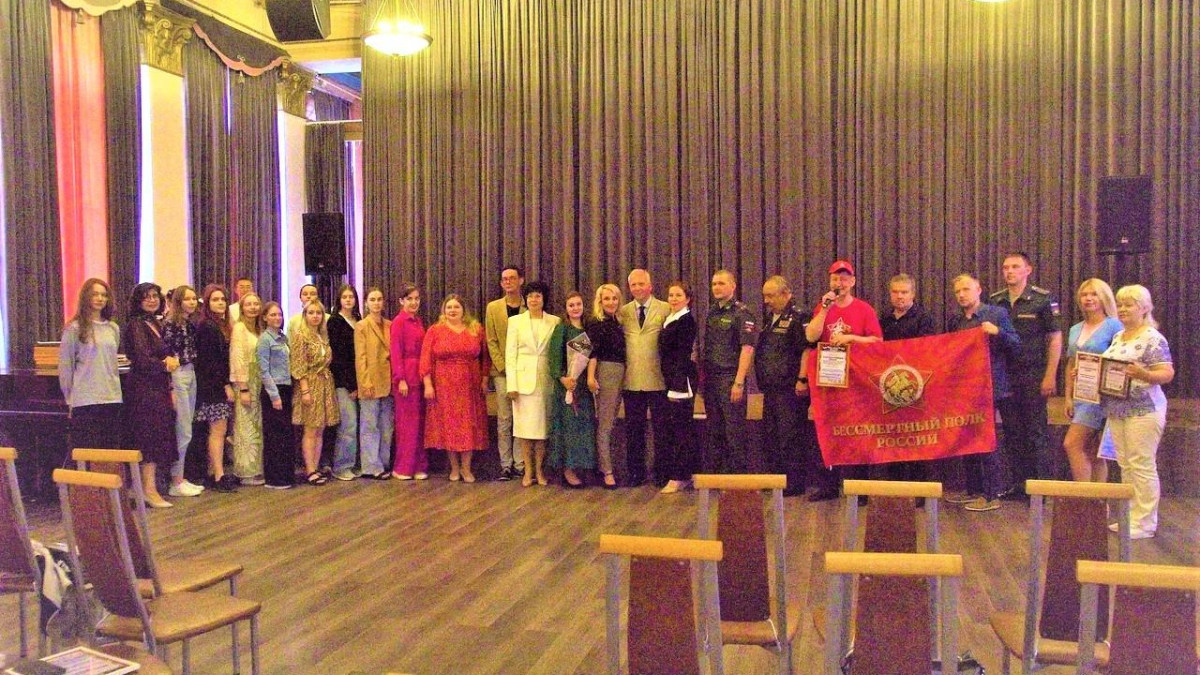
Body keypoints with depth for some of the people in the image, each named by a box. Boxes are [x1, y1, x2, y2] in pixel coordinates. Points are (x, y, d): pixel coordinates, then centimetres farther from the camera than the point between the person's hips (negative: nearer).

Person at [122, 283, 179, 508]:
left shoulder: (156, 324, 16)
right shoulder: (136, 325, -10)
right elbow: (143, 360, -17)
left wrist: (171, 361, 2)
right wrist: (165, 365, -1)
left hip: (158, 387, 8)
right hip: (144, 388, -8)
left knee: (156, 437, 9)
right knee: (150, 437, -8)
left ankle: (149, 487, 14)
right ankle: (149, 490, -4)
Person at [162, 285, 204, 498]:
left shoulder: (191, 324, 12)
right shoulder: (170, 324, -10)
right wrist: (170, 389, -17)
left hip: (191, 376, 8)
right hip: (177, 377, -8)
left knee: (184, 432, 11)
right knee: (183, 432, -6)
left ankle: (180, 478, 18)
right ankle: (176, 482, 2)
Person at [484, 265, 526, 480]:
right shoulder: (493, 307, 8)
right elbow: (491, 341, 4)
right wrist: (503, 367, -6)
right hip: (502, 372, 0)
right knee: (504, 421, 1)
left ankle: (520, 465, 8)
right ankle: (505, 465, 7)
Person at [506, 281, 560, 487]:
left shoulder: (554, 322, 5)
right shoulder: (515, 321, 5)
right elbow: (510, 354, 2)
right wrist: (512, 385, -6)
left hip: (546, 380, 0)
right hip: (523, 379, 0)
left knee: (542, 425, 4)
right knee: (524, 426, 1)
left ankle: (539, 470, 14)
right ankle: (528, 471, 10)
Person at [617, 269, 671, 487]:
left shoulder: (666, 310, 0)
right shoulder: (622, 312, 9)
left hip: (658, 380, -3)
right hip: (631, 381, 3)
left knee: (661, 429, 4)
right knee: (633, 429, 8)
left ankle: (661, 473, 15)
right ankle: (635, 473, 19)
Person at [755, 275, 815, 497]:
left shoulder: (799, 318, -9)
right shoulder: (768, 319, 18)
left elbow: (807, 350, -15)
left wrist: (802, 379, -20)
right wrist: (761, 380, 20)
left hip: (790, 389, -9)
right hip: (770, 388, 9)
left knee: (790, 437, -4)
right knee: (769, 436, 13)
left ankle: (795, 483, 4)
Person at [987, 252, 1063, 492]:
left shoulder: (1043, 299, -3)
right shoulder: (995, 301, 9)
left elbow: (1055, 338, -3)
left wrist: (1050, 376, -9)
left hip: (1033, 374, -4)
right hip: (1005, 375, 5)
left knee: (1036, 432, -2)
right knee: (1012, 432, 8)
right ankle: (1019, 484, 17)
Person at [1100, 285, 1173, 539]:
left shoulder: (1153, 339, -10)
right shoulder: (1118, 337, 15)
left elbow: (1167, 374, -16)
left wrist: (1143, 374, -34)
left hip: (1143, 411, -8)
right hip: (1116, 411, 8)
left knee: (1142, 466, -3)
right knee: (1125, 465, 12)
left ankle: (1145, 523, 4)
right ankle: (1131, 516, 21)